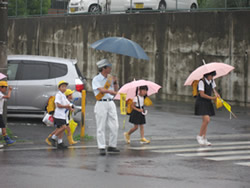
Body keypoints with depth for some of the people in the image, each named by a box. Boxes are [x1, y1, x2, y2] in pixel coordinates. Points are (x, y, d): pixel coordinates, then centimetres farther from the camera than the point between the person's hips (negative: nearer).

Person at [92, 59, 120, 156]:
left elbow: (115, 90, 16)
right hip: (101, 104, -6)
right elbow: (101, 90, -20)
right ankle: (101, 148, -1)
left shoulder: (110, 78, 12)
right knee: (101, 127, -4)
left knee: (114, 126, 3)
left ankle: (112, 146, 14)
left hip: (111, 103, 6)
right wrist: (110, 91, -35)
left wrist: (115, 82, -1)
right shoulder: (96, 79, -5)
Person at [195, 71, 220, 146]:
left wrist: (216, 93, -6)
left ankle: (204, 139, 13)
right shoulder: (201, 82, -18)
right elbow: (202, 94, -21)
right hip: (201, 102, -8)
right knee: (206, 120, -17)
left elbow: (213, 89, 17)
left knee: (205, 121, 8)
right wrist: (212, 98, -20)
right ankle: (199, 136, -1)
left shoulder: (211, 81, 5)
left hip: (208, 103, 8)